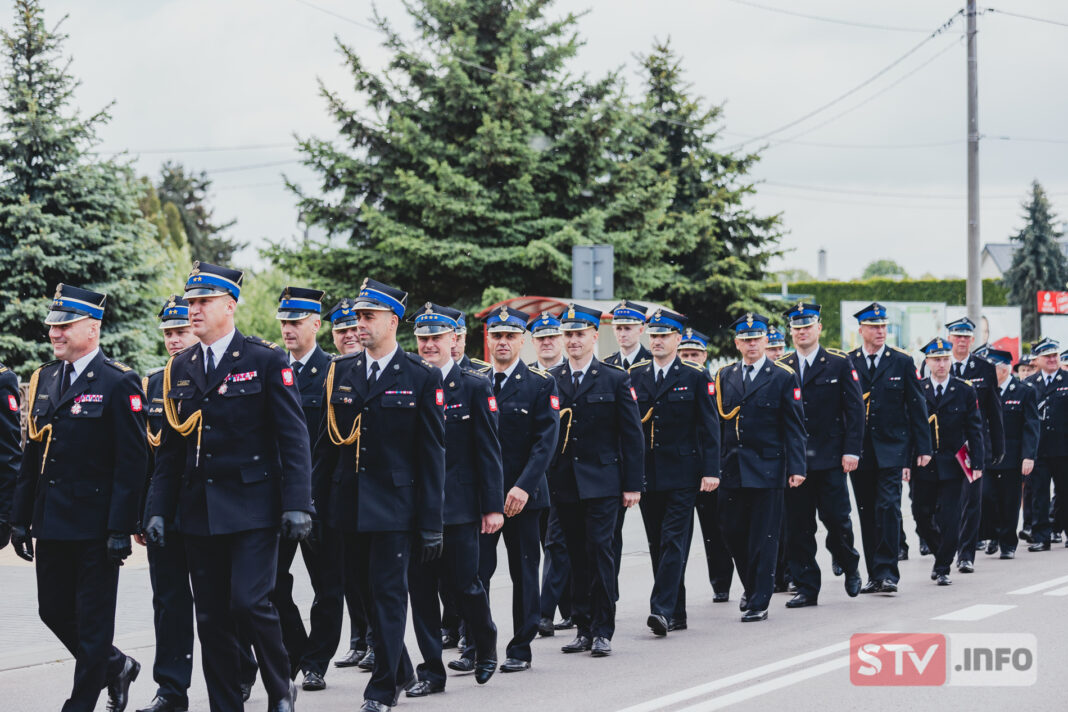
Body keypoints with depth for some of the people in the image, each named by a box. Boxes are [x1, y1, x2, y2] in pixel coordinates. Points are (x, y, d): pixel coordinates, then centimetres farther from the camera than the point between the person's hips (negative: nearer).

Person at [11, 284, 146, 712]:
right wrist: (20, 518, 11)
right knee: (53, 611, 12)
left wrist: (120, 529, -18)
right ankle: (114, 666, 31)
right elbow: (32, 455, 14)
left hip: (95, 526, -7)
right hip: (51, 523, 7)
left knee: (94, 620, 2)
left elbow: (132, 462, -13)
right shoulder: (45, 380, 10)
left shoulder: (118, 384, -10)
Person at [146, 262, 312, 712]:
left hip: (252, 506, -5)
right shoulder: (180, 368, 11)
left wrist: (297, 504, -13)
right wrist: (158, 510, 6)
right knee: (210, 619, 6)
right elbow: (169, 448, 14)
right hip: (198, 512, 5)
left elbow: (293, 438, -6)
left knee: (250, 603, -13)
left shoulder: (267, 360, -3)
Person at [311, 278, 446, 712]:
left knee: (388, 592, -4)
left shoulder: (421, 378, -4)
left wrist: (430, 522, -8)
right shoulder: (341, 372, 9)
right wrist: (317, 501, 6)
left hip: (393, 507, -5)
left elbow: (432, 454, -4)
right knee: (365, 589, 11)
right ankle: (401, 668, 29)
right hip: (349, 506, 5)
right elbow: (327, 442, 12)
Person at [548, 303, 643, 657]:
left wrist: (633, 484, -4)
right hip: (563, 484, 3)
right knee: (576, 556, 7)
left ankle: (602, 631, -4)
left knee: (599, 551, -8)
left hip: (601, 482, -3)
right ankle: (583, 628, 14)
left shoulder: (616, 380, 2)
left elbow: (631, 435, 1)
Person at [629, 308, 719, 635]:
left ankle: (662, 609, -16)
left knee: (674, 542, -10)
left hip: (682, 474, -4)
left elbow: (709, 427, -2)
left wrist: (711, 470, -9)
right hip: (646, 473, 4)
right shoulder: (634, 376, 9)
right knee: (657, 545, 8)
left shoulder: (696, 377, 0)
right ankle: (676, 614, 16)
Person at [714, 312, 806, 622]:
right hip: (731, 469, 4)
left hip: (767, 469, -4)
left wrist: (796, 467, -10)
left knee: (764, 538, -2)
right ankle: (751, 586, 31)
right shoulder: (724, 376, 10)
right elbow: (716, 422, 11)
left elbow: (794, 426, -2)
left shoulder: (784, 377, 0)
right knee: (733, 533, 8)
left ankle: (759, 602, 3)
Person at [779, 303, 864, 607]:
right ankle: (806, 588, 9)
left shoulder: (840, 364, 2)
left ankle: (851, 567, 26)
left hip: (829, 459, -2)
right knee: (798, 527, 2)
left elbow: (855, 409, 0)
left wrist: (851, 451, -8)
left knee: (837, 519, -2)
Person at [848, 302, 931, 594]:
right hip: (858, 451, 2)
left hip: (891, 449, -2)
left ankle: (888, 572, -11)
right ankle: (874, 574, 14)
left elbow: (916, 406, 5)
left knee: (888, 507, -12)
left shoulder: (902, 362, 4)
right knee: (867, 513, 6)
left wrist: (923, 447, 1)